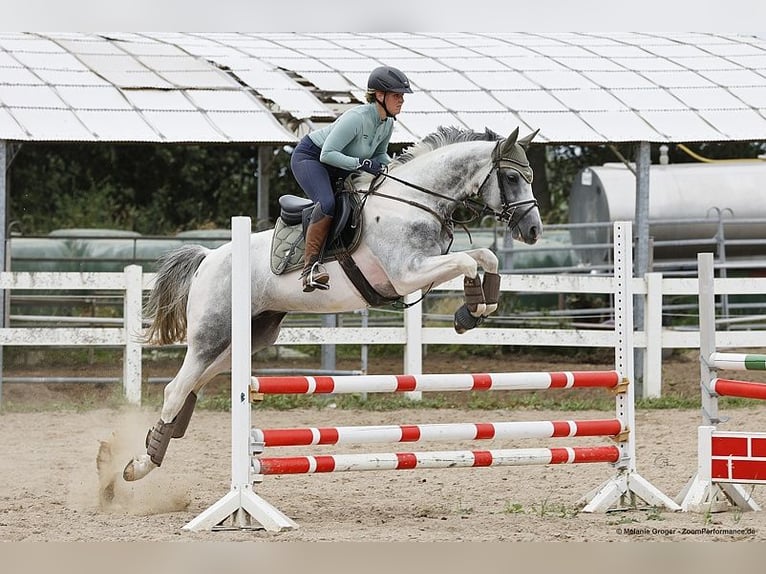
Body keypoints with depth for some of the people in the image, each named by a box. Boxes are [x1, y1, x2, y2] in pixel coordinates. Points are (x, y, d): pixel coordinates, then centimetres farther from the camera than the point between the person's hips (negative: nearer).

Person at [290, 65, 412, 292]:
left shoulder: (387, 123, -5)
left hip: (336, 167, 10)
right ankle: (310, 266, -31)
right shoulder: (356, 118, -31)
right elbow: (327, 154, -32)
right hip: (309, 157, -9)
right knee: (328, 203, -34)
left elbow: (380, 154, 13)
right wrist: (362, 164, -35)